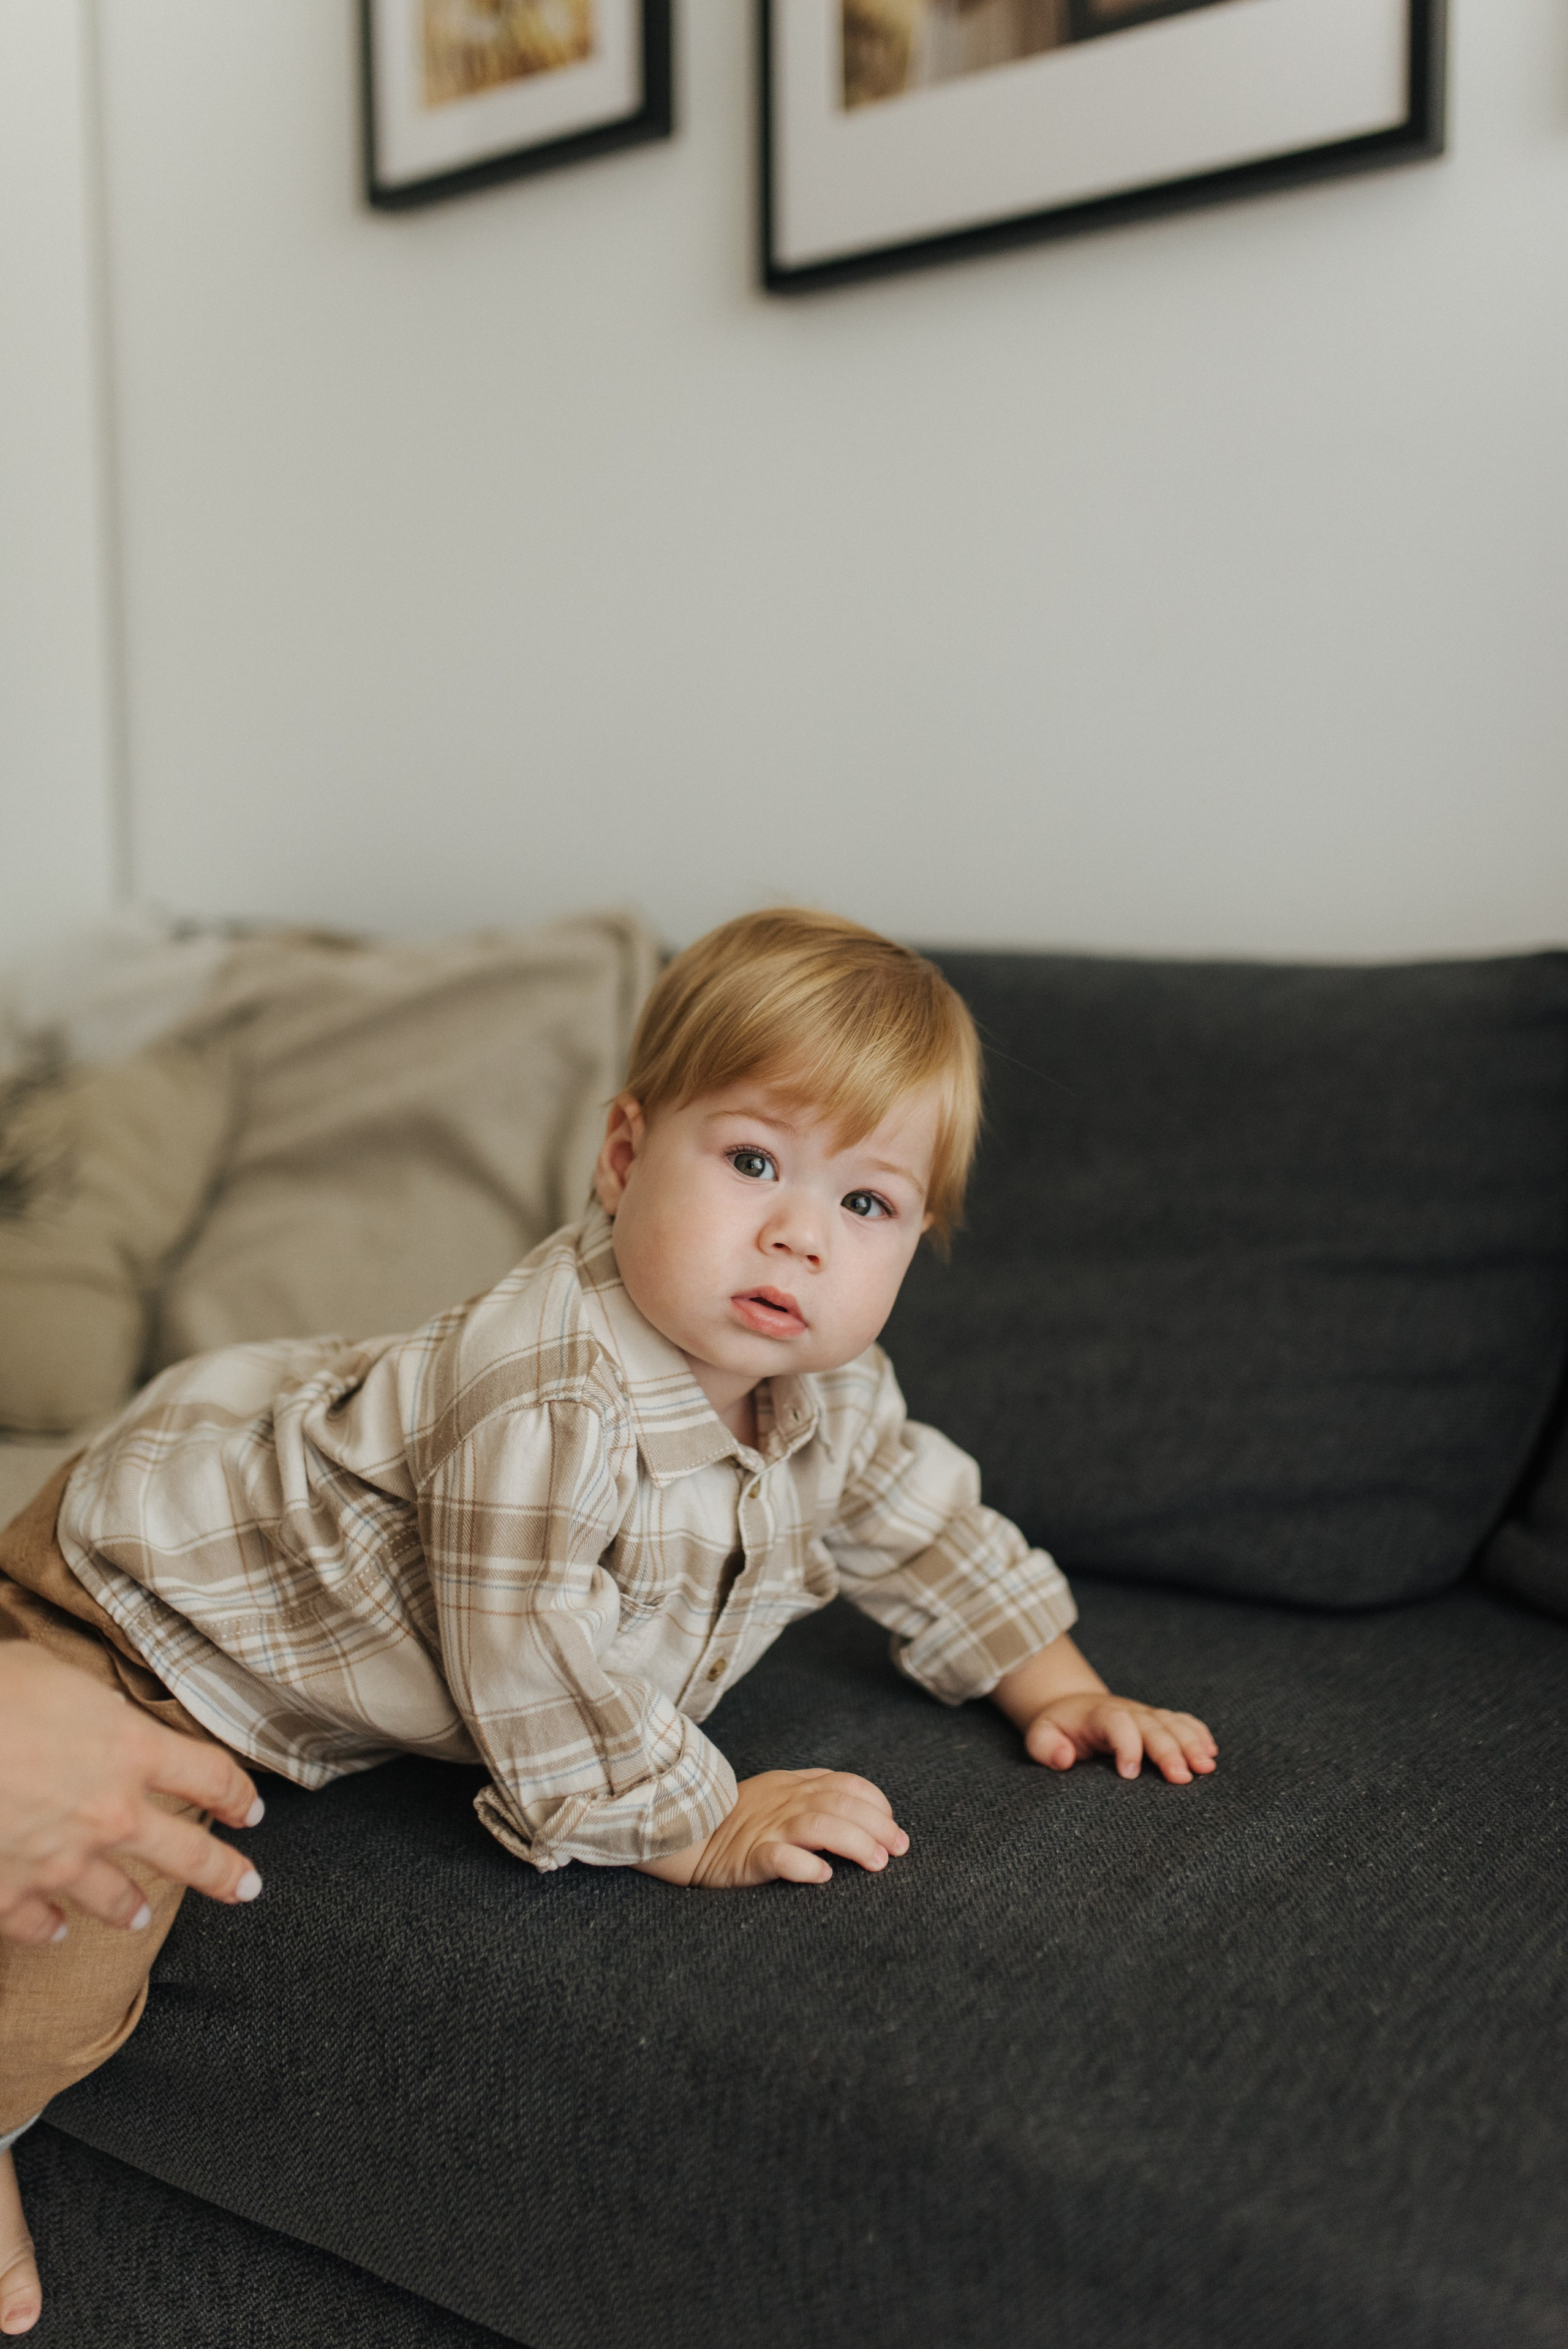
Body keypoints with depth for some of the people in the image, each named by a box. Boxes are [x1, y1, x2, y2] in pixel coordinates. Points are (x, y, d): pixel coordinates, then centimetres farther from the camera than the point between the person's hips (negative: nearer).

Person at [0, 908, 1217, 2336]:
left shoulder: (827, 1389, -11)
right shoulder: (551, 1392, -40)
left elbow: (925, 1527, 5)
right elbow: (528, 1658, -36)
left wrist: (1060, 1694, 3)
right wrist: (699, 1828, -29)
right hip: (170, 1570, -7)